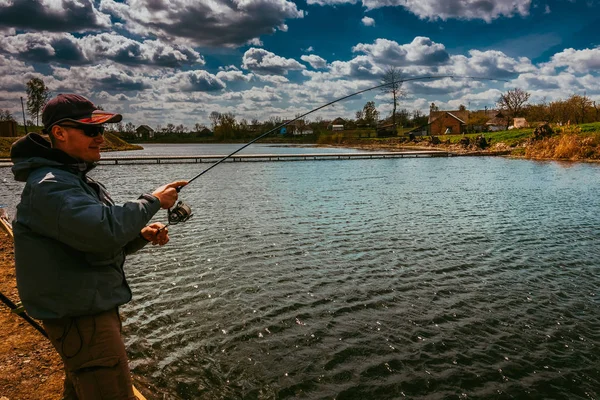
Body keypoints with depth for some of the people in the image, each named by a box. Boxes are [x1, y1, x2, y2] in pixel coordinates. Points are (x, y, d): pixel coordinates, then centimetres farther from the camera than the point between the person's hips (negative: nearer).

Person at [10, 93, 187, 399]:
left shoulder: (77, 179, 12)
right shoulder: (49, 185, -19)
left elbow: (103, 245, 15)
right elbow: (103, 232, -32)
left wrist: (142, 235, -4)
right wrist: (153, 201, -19)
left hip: (91, 308, 10)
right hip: (80, 316, -10)